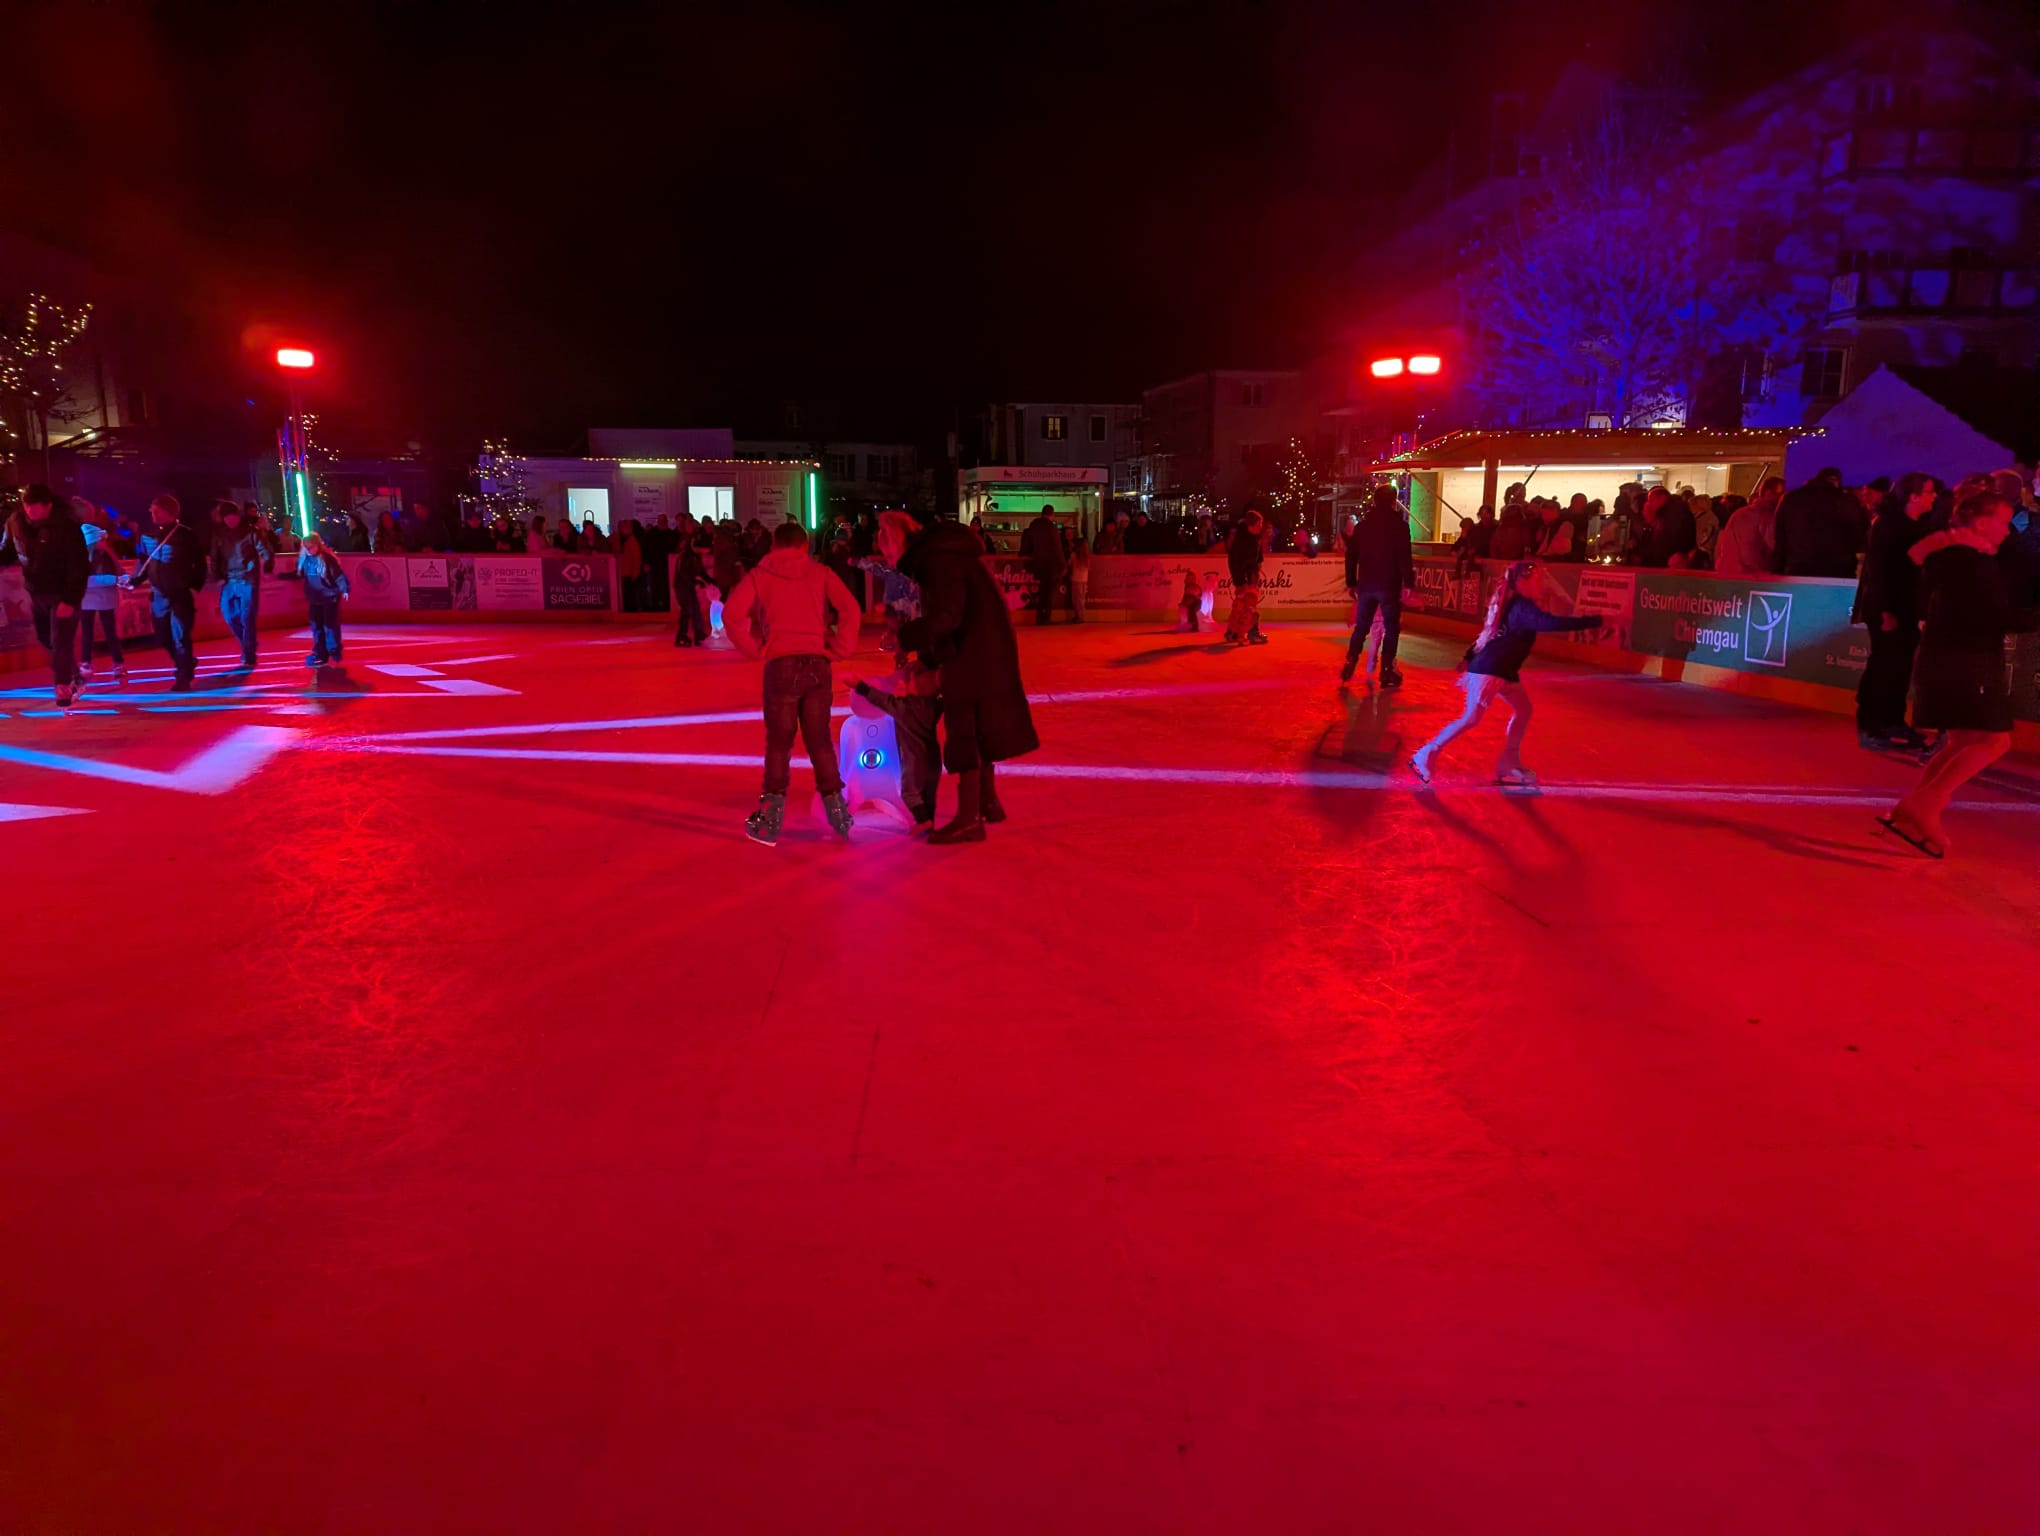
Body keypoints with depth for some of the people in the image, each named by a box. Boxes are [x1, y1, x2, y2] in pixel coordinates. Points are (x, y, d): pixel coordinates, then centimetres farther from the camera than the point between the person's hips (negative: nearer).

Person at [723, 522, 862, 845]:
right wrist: (838, 649, 4)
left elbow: (731, 614, -5)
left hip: (781, 664, -1)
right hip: (817, 663, 1)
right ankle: (836, 809, 12)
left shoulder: (760, 576, 8)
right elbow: (851, 609, -3)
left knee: (779, 741, 5)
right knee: (820, 739, 11)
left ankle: (771, 819, 4)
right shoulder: (820, 573, 10)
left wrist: (755, 649, 3)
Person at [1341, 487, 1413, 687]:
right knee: (1391, 628, 3)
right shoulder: (1400, 525, -6)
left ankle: (1350, 665, 10)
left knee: (1361, 627, 15)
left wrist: (1351, 582, 16)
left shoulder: (1362, 525, 8)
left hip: (1366, 585, 4)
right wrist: (1409, 584, -12)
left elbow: (1351, 556, 10)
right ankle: (1387, 672, 1)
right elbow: (1404, 557, -14)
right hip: (1389, 586, -4)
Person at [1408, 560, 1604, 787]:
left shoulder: (1512, 603, 13)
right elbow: (1551, 622, -33)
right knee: (1471, 719, -10)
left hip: (1504, 669, 11)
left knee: (1523, 710, 14)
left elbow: (1493, 632, 20)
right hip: (1488, 670, -11)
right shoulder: (1522, 607, -18)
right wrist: (1593, 621, -33)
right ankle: (1425, 756, -5)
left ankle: (1509, 764, 19)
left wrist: (1471, 656, 26)